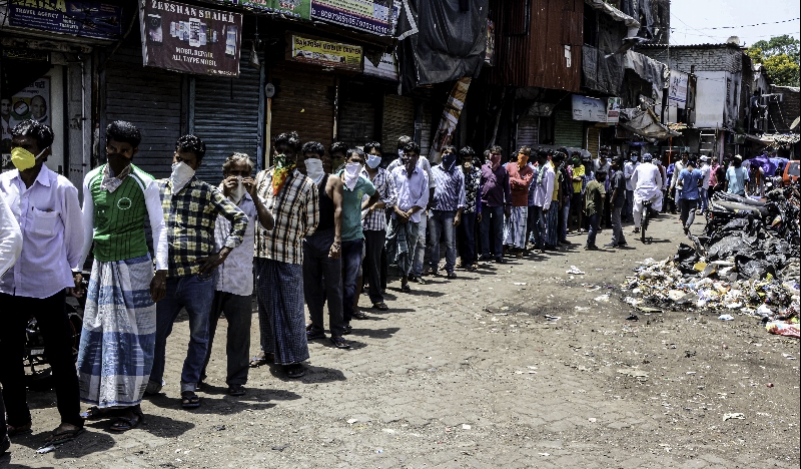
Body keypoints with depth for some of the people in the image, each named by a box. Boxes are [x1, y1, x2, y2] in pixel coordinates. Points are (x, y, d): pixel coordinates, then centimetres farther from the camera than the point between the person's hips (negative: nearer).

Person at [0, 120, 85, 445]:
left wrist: (73, 270, 12)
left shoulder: (62, 189, -9)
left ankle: (71, 420, 16)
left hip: (48, 285, -4)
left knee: (59, 355, 4)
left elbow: (74, 234, 4)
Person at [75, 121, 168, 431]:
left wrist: (161, 271, -13)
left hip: (135, 268, -5)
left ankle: (131, 406, 10)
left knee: (132, 335, 0)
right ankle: (106, 401, 22)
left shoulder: (144, 184, -8)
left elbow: (159, 228, -7)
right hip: (102, 266, 5)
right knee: (97, 333, 9)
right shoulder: (91, 181, 4)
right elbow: (86, 228, 11)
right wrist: (76, 267, 11)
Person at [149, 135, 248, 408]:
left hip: (198, 277, -2)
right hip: (164, 276, 3)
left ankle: (189, 386, 20)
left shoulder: (208, 193, -1)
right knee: (155, 332, 12)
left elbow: (240, 219, -3)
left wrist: (223, 253, -8)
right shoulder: (157, 188, 8)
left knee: (199, 335, 6)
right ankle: (153, 382, 31)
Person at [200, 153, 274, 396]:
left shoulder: (253, 200, 6)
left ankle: (236, 379, 14)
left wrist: (254, 197, -18)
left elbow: (269, 225, -10)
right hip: (211, 274, 0)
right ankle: (197, 374, 25)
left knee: (239, 331, 3)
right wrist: (222, 194, -19)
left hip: (240, 278, 0)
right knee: (204, 327, 10)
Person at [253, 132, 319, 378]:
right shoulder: (261, 177, 9)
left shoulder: (307, 185, -3)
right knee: (265, 303, 15)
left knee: (291, 307, 1)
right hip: (261, 252, 4)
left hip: (289, 255, -4)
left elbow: (310, 224, 1)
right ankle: (270, 349, 30)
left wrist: (290, 236, 0)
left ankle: (294, 358, 10)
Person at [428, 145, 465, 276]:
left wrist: (458, 214, -7)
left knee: (450, 242, -1)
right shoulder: (433, 170, 10)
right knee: (433, 241, 7)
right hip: (434, 210, 2)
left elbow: (460, 194, 0)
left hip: (450, 212, -2)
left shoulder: (457, 173, 3)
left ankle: (450, 269, 4)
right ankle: (434, 266, 17)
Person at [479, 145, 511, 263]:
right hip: (484, 203, 0)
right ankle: (485, 253, 15)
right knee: (484, 230, 7)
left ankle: (498, 255, 9)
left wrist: (508, 206, 3)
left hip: (498, 204, 0)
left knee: (498, 231, 4)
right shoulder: (483, 168, 3)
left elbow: (507, 189, 6)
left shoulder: (503, 170, 4)